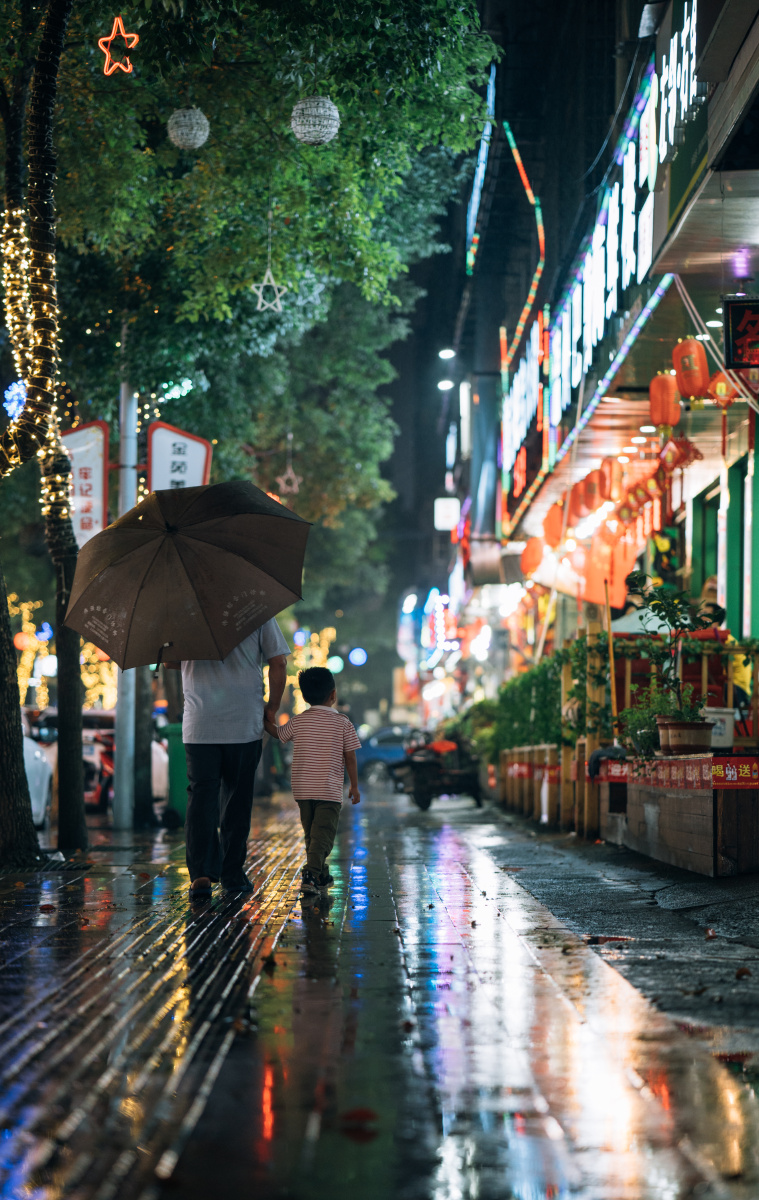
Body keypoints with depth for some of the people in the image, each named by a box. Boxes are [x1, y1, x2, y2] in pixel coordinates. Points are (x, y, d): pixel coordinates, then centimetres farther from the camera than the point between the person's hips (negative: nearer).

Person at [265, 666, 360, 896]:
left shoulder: (298, 722, 2)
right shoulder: (342, 723, -4)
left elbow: (277, 732, 21)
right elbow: (350, 758, -2)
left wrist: (265, 720, 37)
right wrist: (354, 786, 7)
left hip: (302, 789, 4)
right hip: (330, 791, -4)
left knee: (311, 834, 17)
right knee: (323, 836, -7)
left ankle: (321, 876, 27)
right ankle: (311, 874, -24)